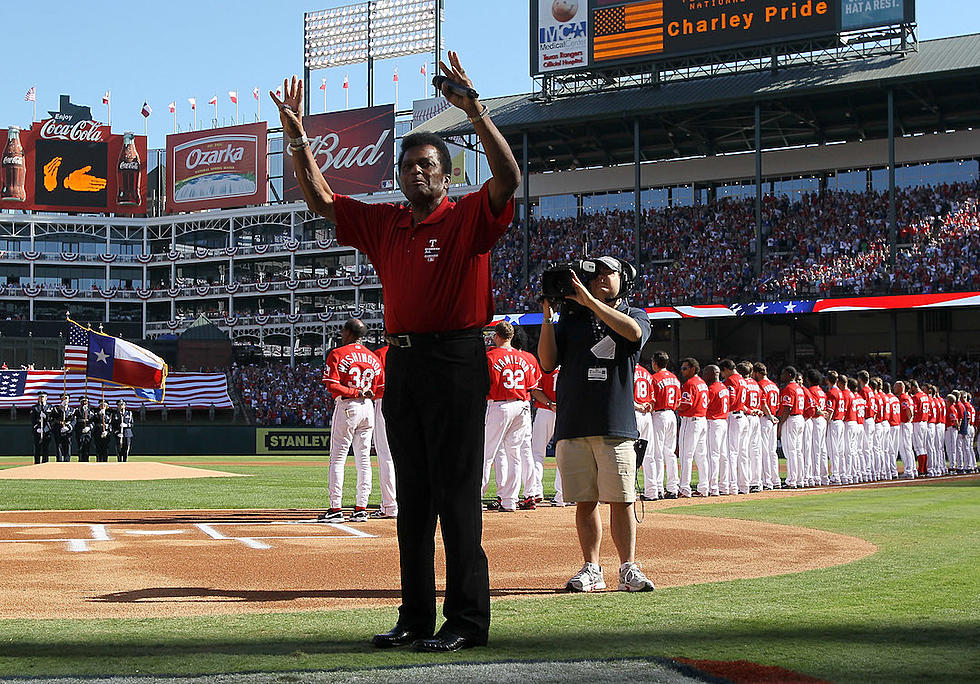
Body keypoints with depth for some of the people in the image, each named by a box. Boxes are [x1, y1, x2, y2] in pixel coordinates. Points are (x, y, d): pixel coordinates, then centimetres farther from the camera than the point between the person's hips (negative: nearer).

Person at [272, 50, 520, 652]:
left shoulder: (467, 219, -3)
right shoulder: (384, 224, 15)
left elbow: (508, 179, -20)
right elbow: (321, 199, 19)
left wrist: (476, 112, -26)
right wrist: (298, 137, 7)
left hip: (456, 363, -7)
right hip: (401, 364, 7)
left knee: (457, 496, -7)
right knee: (413, 499, 10)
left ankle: (468, 619, -2)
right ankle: (417, 618, 17)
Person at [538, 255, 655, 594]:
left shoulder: (635, 315, 12)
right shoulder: (571, 318, 16)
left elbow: (633, 331, -14)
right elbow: (547, 363, 6)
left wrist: (590, 301, -17)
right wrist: (547, 316, -3)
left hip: (616, 424, -2)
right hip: (573, 424, 2)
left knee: (621, 499, -4)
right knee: (585, 501, 4)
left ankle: (628, 569, 2)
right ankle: (591, 569, 12)